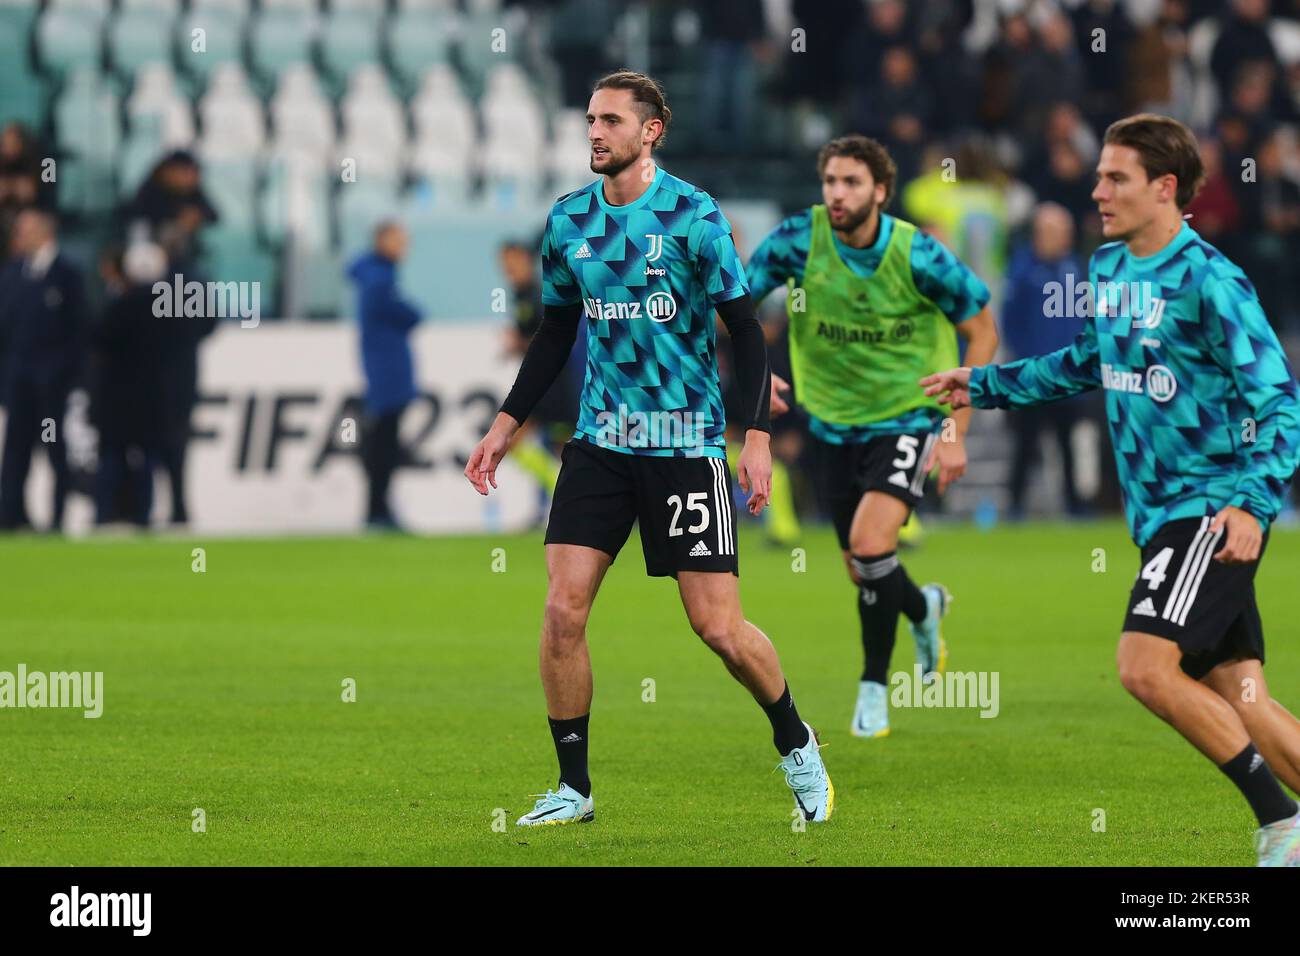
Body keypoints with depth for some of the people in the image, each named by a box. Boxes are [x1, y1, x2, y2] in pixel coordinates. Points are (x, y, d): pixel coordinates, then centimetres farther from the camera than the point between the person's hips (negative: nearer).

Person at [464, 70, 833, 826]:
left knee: (719, 627, -5)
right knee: (563, 610, -7)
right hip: (600, 443, 4)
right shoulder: (568, 222, 5)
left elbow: (745, 327, -6)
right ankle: (574, 787, 5)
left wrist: (758, 435, -12)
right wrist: (507, 424, 13)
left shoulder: (693, 216, -9)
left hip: (687, 444, -4)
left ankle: (796, 744, 22)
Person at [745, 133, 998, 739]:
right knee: (861, 572, 10)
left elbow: (982, 332, -6)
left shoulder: (917, 255, -18)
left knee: (870, 544, -23)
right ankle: (922, 608, 46)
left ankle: (874, 684, 2)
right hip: (835, 426, 4)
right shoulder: (799, 239, -13)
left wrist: (956, 433, -10)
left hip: (907, 417, -4)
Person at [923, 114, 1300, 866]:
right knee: (1237, 693, 4)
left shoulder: (1210, 282, -16)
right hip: (1159, 513, 8)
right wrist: (983, 385, 31)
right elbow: (1090, 362, 29)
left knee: (1146, 667, -18)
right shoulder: (1108, 270, 9)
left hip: (1213, 512, -8)